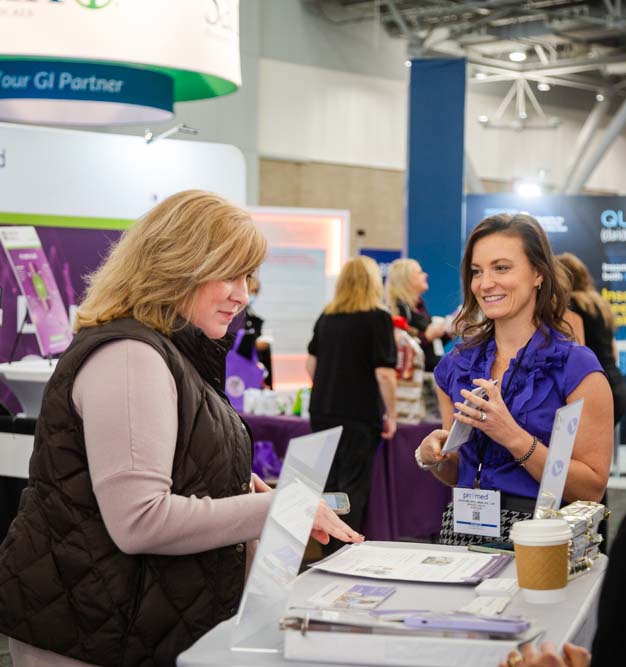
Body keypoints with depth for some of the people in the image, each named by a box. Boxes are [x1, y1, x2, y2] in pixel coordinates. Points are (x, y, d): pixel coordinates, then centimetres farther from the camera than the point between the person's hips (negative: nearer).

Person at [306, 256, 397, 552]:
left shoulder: (326, 317, 8)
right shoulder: (378, 319, -10)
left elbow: (311, 364, 16)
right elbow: (384, 372, -16)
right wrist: (391, 414, -7)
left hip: (322, 411, 6)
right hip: (360, 414, -6)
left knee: (329, 483, 16)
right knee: (353, 486, 2)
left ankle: (328, 552, 24)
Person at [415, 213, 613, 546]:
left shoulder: (575, 366, -6)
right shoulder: (455, 366, 8)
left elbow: (592, 489, -9)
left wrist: (514, 437, -18)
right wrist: (434, 457, -2)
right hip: (463, 530, 4)